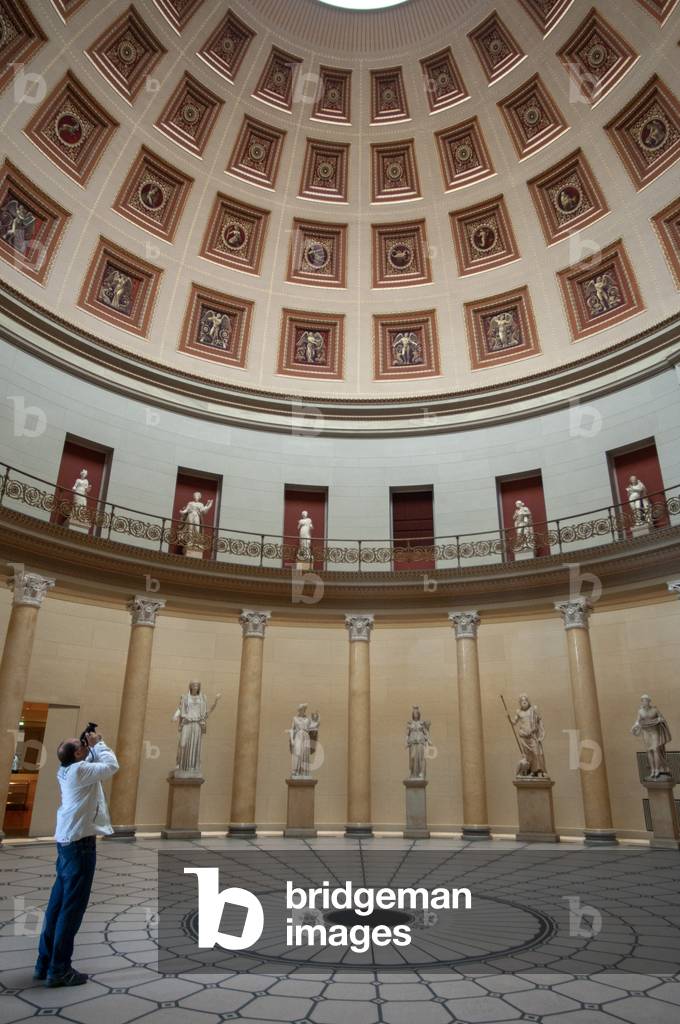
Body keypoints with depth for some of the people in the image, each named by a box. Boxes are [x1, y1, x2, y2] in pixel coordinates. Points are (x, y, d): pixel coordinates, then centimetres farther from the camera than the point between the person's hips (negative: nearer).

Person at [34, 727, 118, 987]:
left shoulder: (66, 771, 8)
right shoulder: (79, 770, -18)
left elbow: (94, 762, 23)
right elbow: (111, 765, -17)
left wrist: (93, 747, 9)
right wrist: (98, 743, -6)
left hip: (67, 842, 9)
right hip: (79, 843, -9)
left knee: (58, 903, 15)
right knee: (72, 907, -2)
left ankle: (45, 963, 23)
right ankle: (59, 970, 5)